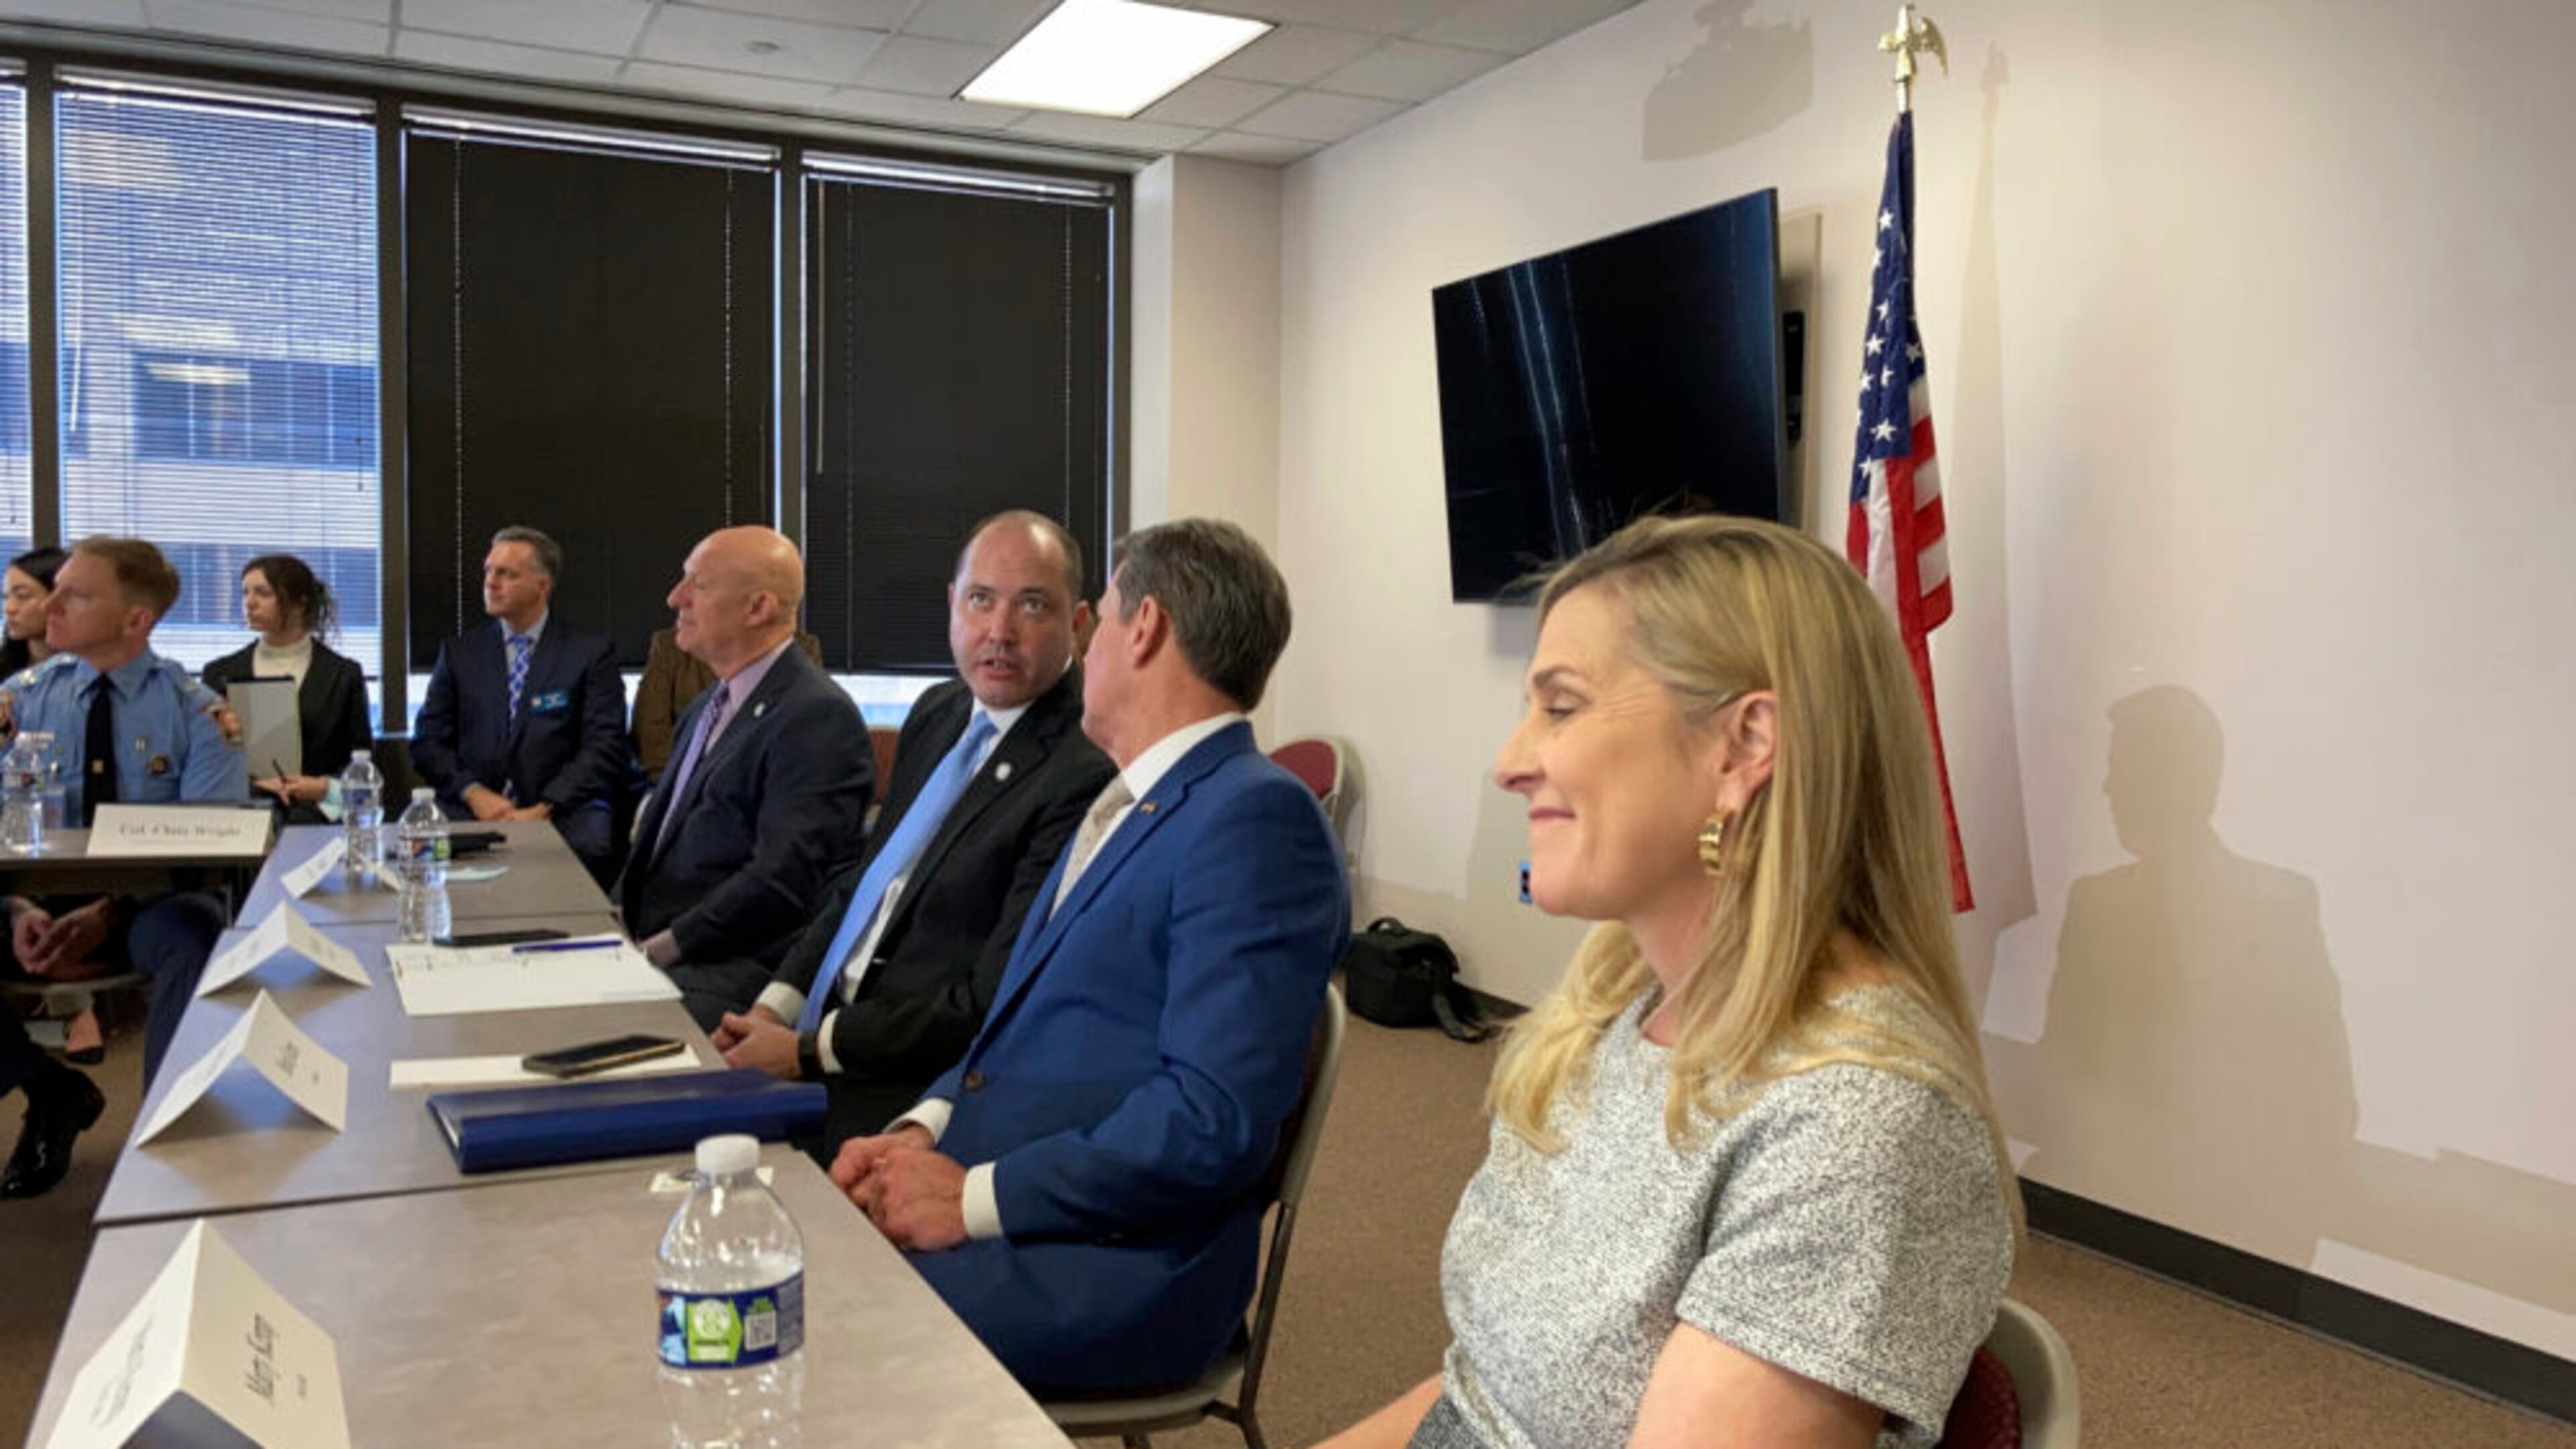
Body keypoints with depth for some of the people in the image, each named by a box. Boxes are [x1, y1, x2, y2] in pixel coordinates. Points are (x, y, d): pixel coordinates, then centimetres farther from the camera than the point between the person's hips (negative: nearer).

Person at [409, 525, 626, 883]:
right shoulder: (459, 652, 16)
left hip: (561, 811, -2)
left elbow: (606, 748, -2)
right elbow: (427, 741, 12)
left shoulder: (591, 652, 6)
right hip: (472, 809, 2)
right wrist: (474, 792, -7)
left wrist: (544, 808, -14)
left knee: (590, 847, -35)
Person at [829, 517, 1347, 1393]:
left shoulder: (1257, 819, -15)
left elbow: (1213, 1121, -22)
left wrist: (974, 1199, -16)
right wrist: (924, 1130, 1)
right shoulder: (1127, 806, 16)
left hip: (1115, 1263, -8)